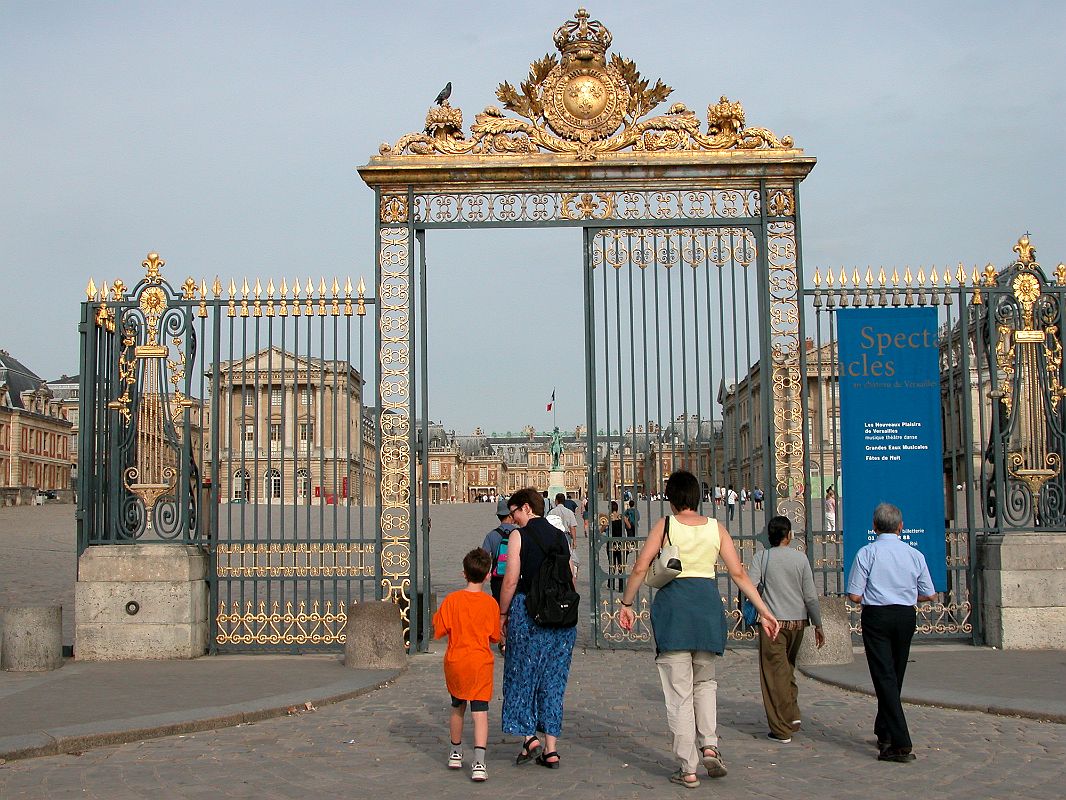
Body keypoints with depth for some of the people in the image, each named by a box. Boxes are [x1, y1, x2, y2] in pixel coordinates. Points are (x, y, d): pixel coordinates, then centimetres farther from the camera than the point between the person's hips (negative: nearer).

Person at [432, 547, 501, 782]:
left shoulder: (451, 600, -7)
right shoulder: (490, 604, -6)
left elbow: (439, 630, -4)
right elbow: (494, 637, 2)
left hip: (455, 662, 2)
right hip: (481, 662, -2)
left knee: (457, 707, 20)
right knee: (480, 712, -5)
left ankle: (456, 754, 35)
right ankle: (479, 762, -18)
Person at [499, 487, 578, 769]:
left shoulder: (519, 536, -4)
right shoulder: (560, 537, 11)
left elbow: (511, 580, -8)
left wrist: (502, 613, 1)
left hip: (527, 610, -5)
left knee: (522, 673, 9)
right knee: (553, 678, 8)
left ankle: (529, 737, -2)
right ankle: (551, 748, 9)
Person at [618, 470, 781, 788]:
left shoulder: (665, 525, 0)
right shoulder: (716, 528, 6)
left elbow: (640, 568, -5)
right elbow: (739, 574, 4)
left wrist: (626, 604, 7)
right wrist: (764, 611, 8)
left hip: (673, 603, -3)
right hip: (708, 601, 3)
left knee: (679, 690, 3)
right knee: (704, 681, 23)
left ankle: (688, 768, 6)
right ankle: (709, 745, 3)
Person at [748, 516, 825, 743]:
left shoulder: (762, 557, -5)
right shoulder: (800, 558, 0)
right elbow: (810, 596, 1)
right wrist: (818, 625, 9)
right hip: (798, 620, 3)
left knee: (775, 673, 2)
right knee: (788, 667, 23)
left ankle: (781, 729, 3)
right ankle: (793, 714, 16)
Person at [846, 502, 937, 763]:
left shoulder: (866, 553, -8)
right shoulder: (915, 554, 2)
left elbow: (854, 596, -9)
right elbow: (929, 595, 7)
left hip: (876, 616, -4)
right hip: (906, 616, 4)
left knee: (884, 677, -5)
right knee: (895, 676, 17)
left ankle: (900, 744, -14)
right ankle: (884, 733, 30)